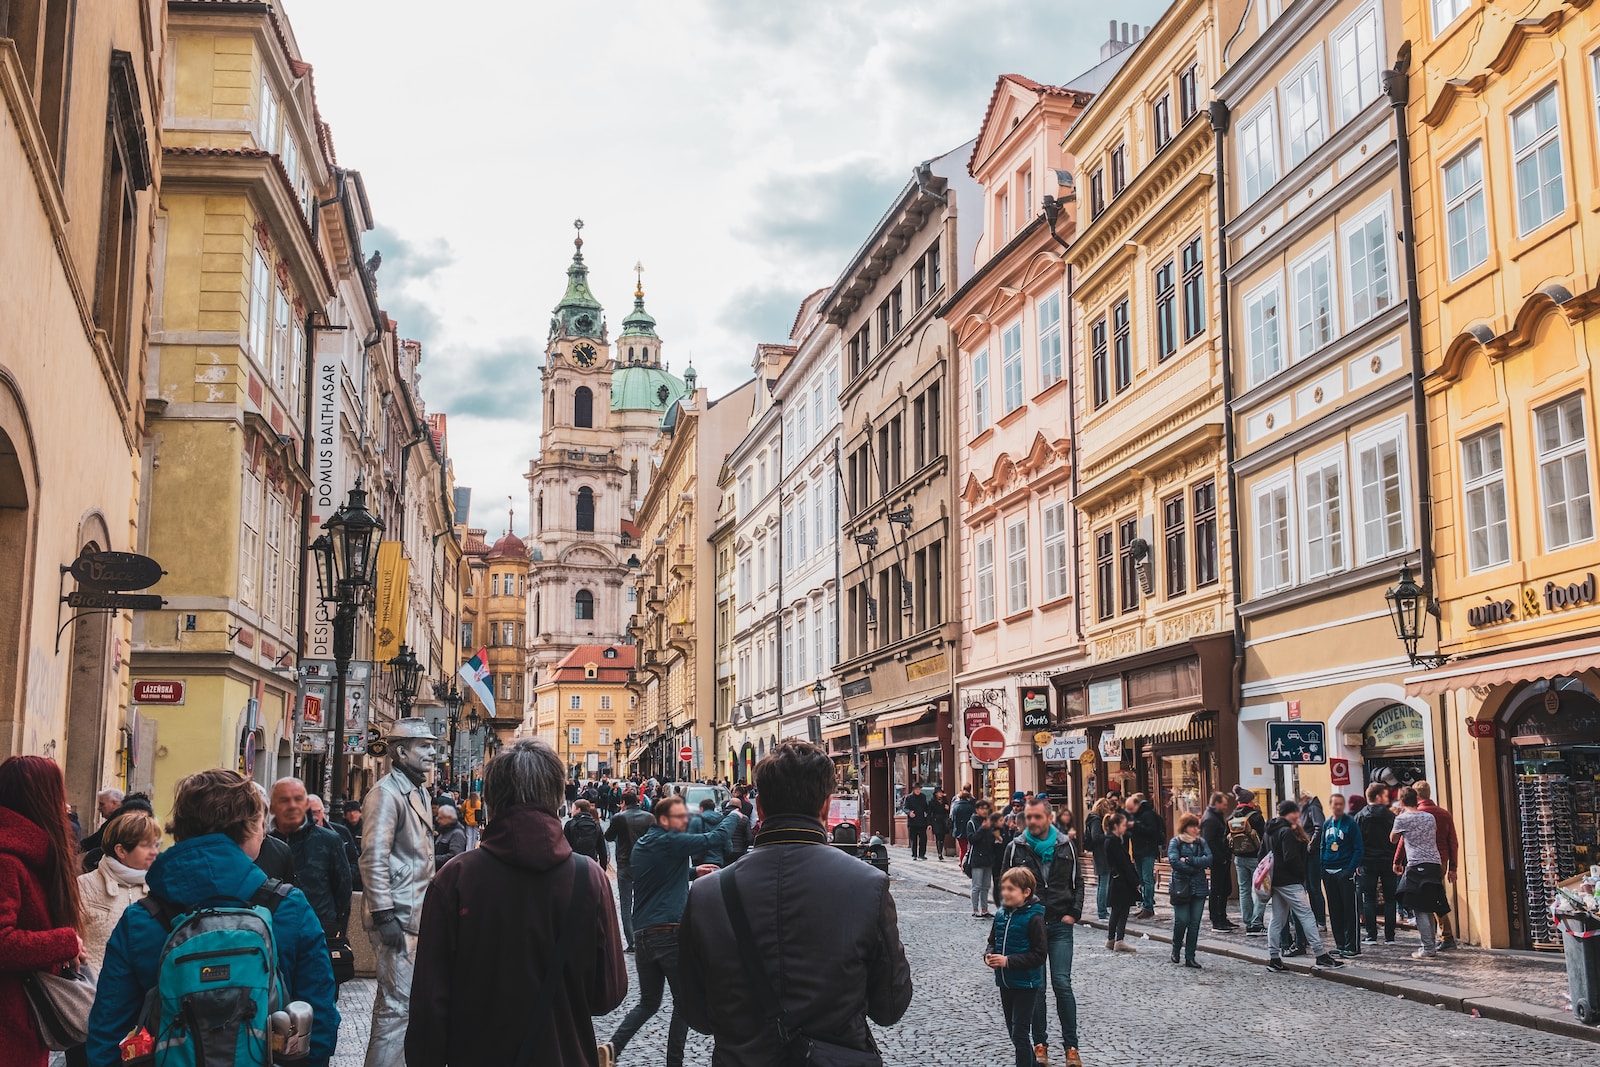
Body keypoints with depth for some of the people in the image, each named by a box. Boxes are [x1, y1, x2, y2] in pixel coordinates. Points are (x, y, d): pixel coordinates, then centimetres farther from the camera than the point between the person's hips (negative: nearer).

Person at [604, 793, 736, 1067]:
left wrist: (692, 872, 24)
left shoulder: (642, 844, 14)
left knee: (648, 1002, 16)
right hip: (671, 934, -7)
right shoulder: (671, 842, -10)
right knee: (684, 1004, 8)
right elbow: (716, 839, -11)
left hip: (643, 934, 7)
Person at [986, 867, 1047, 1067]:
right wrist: (989, 956, -9)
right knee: (1013, 1030, 18)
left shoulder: (1033, 918, -18)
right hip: (1005, 982, 7)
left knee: (1019, 1033, -5)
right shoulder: (1001, 915, 2)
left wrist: (1008, 961, -24)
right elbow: (992, 941, 14)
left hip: (1025, 984, -7)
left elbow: (1039, 955, -19)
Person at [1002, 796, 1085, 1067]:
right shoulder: (1016, 848, -2)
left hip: (1060, 925, 0)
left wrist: (1074, 913, 0)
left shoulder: (1066, 846, 1)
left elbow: (1077, 882, 10)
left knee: (1062, 983, -3)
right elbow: (1004, 885, 6)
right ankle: (1040, 1044, 16)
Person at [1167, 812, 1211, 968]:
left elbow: (1209, 859, -5)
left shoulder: (1201, 842, 11)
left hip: (1199, 888, 4)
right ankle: (1176, 949, 19)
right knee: (1182, 920, -7)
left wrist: (1188, 860, -14)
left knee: (1195, 923, 1)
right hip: (1181, 887, -3)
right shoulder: (1175, 842, 0)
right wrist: (1197, 867, -10)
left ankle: (1190, 957, 7)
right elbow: (1174, 862, -15)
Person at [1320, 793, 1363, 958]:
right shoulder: (1326, 824, 13)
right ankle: (1340, 944, 17)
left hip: (1345, 871, -6)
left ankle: (1352, 946, -1)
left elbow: (1358, 849, -7)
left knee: (1350, 910, -3)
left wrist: (1352, 868, -16)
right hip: (1328, 873, 6)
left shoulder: (1351, 824, -5)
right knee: (1334, 911, 10)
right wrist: (1322, 866, 8)